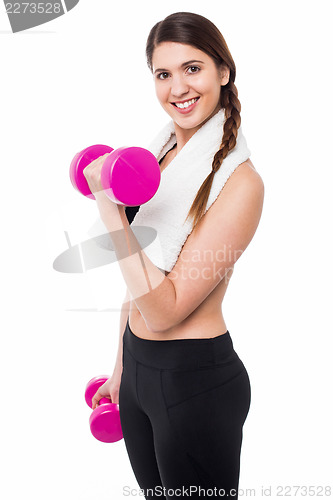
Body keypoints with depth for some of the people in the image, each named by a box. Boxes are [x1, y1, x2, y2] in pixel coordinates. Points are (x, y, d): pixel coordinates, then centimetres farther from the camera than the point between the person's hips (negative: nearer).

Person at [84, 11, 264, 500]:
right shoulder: (161, 159, 3)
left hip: (196, 380, -7)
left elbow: (164, 310, -23)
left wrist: (110, 209, -26)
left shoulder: (239, 181, -19)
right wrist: (121, 368, 16)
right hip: (139, 368, 7)